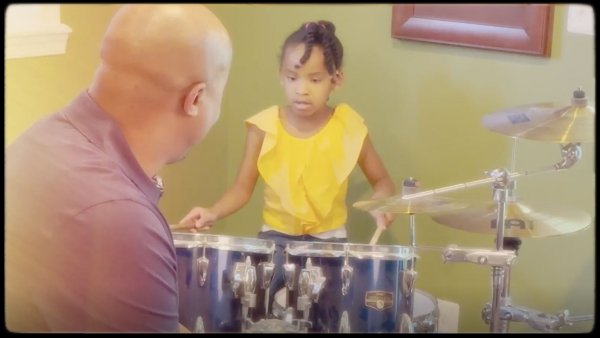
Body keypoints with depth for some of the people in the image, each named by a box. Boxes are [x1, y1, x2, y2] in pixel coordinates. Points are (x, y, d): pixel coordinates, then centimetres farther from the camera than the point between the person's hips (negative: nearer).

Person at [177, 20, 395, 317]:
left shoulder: (349, 128, -9)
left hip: (328, 239, -1)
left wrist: (380, 206, -18)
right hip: (276, 236, 1)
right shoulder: (264, 127, -8)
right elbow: (243, 187, 0)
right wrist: (213, 213, -18)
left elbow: (381, 181, 3)